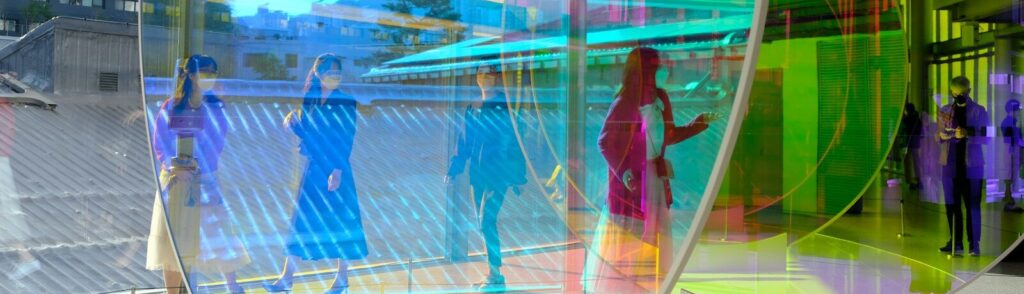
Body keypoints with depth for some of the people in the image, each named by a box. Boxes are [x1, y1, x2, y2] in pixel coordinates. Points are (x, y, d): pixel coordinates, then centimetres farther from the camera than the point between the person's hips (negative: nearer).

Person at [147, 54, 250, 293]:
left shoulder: (215, 107, 1)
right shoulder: (170, 107, -1)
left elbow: (217, 144, -4)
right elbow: (159, 145, 0)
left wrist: (196, 165, -17)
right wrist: (171, 164, -18)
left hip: (204, 182, 0)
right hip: (174, 182, 0)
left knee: (216, 237, -1)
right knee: (173, 241, 6)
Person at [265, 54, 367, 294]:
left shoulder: (345, 103, -6)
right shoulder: (311, 101, 8)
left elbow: (346, 140, -10)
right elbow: (306, 133, 12)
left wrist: (337, 171, -17)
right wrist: (293, 123, -8)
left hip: (335, 169, -5)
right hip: (313, 167, 5)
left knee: (339, 220, 2)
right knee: (301, 220, 6)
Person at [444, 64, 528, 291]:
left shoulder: (505, 108, -5)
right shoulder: (473, 108, 14)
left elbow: (515, 143, -8)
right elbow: (464, 142, 17)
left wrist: (517, 177, -12)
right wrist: (453, 169, 13)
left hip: (497, 174, -7)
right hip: (477, 175, 7)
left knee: (487, 221, -14)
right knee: (483, 224, 9)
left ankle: (496, 275, -6)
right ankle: (492, 274, 18)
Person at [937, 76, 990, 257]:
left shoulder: (979, 111, 2)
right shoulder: (944, 111, 10)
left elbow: (986, 137, -2)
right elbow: (938, 136, 14)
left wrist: (968, 134, -19)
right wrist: (942, 136, -9)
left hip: (972, 164, -3)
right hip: (951, 164, 3)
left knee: (973, 205, -2)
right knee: (952, 205, 3)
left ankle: (974, 244, 2)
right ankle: (956, 243, 8)